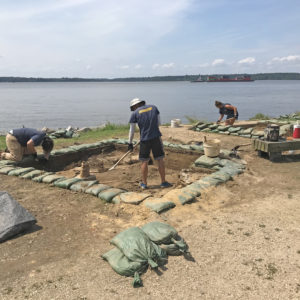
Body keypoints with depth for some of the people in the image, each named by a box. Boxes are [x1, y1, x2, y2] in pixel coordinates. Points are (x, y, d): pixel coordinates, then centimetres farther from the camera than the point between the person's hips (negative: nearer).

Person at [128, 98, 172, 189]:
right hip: (156, 137, 2)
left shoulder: (135, 113, 1)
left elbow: (132, 131, 4)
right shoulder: (153, 107, 9)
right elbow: (159, 123, 13)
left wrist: (130, 143, 13)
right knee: (160, 160, 8)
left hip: (144, 139, -2)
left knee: (144, 161, 10)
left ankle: (144, 183, 18)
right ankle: (163, 182, 14)